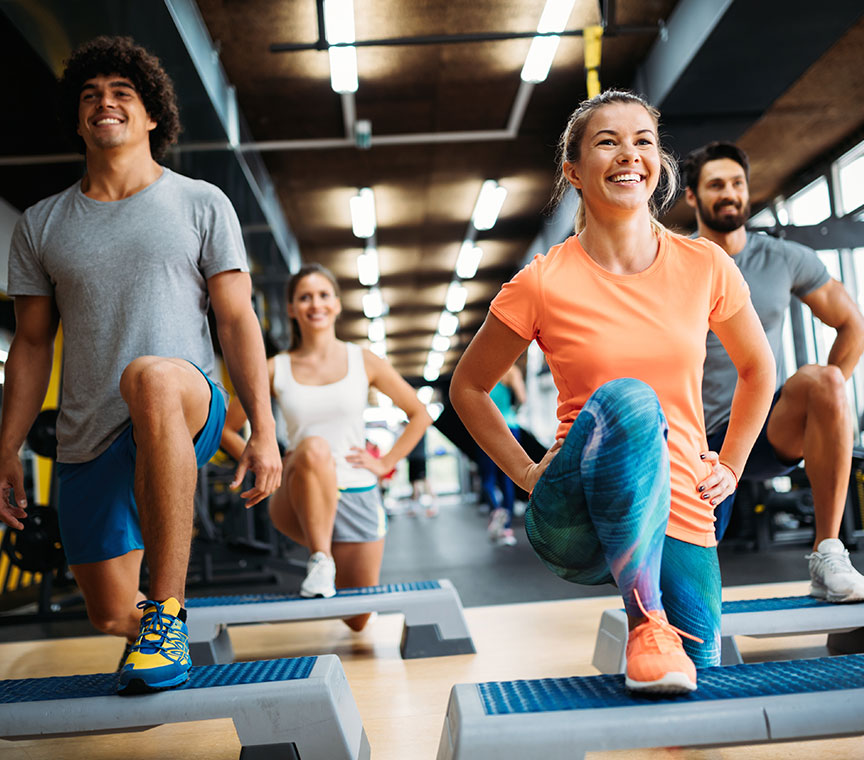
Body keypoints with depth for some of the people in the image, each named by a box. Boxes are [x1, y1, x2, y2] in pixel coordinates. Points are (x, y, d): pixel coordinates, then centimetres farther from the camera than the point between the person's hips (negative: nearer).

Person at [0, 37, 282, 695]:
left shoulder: (201, 205, 4)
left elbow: (237, 321, -1)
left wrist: (264, 431, -9)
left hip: (187, 414, -4)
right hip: (88, 442, 4)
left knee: (151, 377, -41)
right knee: (110, 616, 5)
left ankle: (168, 609, -34)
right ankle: (149, 625, 45)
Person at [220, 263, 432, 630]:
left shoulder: (364, 361, 3)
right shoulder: (275, 370, 1)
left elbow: (419, 415, 12)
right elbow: (226, 429, 9)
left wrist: (386, 462, 2)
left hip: (358, 496, 2)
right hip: (301, 502, -2)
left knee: (357, 621, 5)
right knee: (314, 448, -37)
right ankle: (320, 560, -21)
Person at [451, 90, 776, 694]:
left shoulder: (705, 267, 0)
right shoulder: (543, 285, -7)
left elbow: (757, 368, 18)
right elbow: (468, 388, 7)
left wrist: (730, 467, 11)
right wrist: (525, 472, -1)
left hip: (680, 518, 3)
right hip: (574, 523, -2)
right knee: (628, 400, -33)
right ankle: (646, 622, -24)